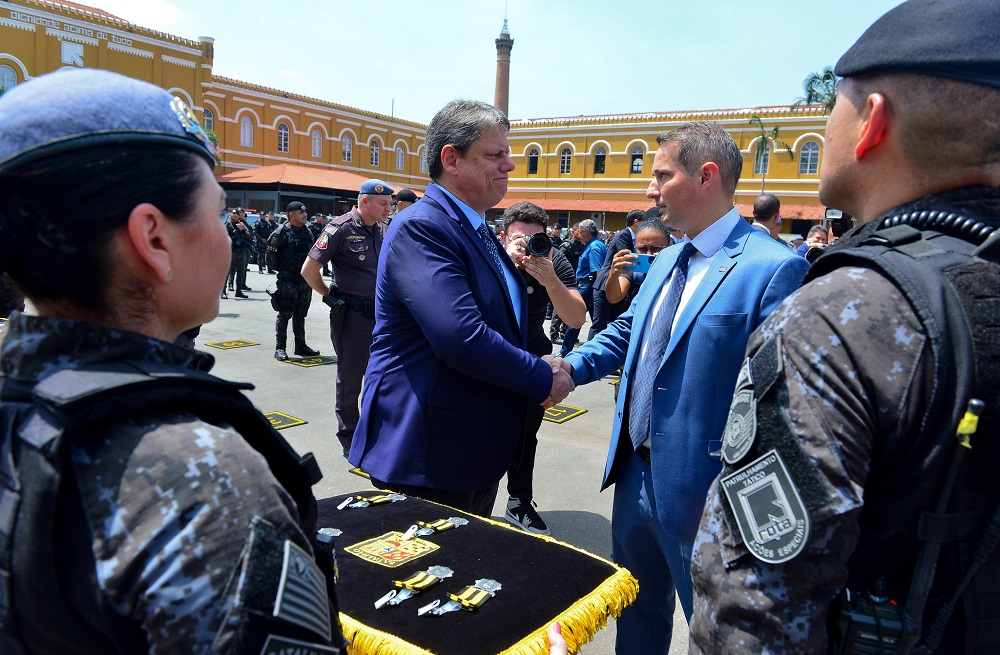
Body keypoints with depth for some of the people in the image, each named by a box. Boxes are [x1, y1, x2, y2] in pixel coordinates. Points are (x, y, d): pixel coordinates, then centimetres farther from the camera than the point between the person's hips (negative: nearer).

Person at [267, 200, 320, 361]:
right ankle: (280, 348, 5)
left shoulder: (308, 232, 11)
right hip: (288, 281, -6)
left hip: (306, 280, 6)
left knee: (300, 315, 14)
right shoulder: (282, 232, -10)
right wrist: (281, 269, -1)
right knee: (284, 315, -1)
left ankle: (301, 346, 22)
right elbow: (271, 254, -8)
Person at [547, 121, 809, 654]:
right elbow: (627, 331, 18)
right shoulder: (666, 261, 9)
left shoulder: (773, 268, -19)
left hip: (699, 492, -8)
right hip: (636, 476, 8)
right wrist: (571, 366, 4)